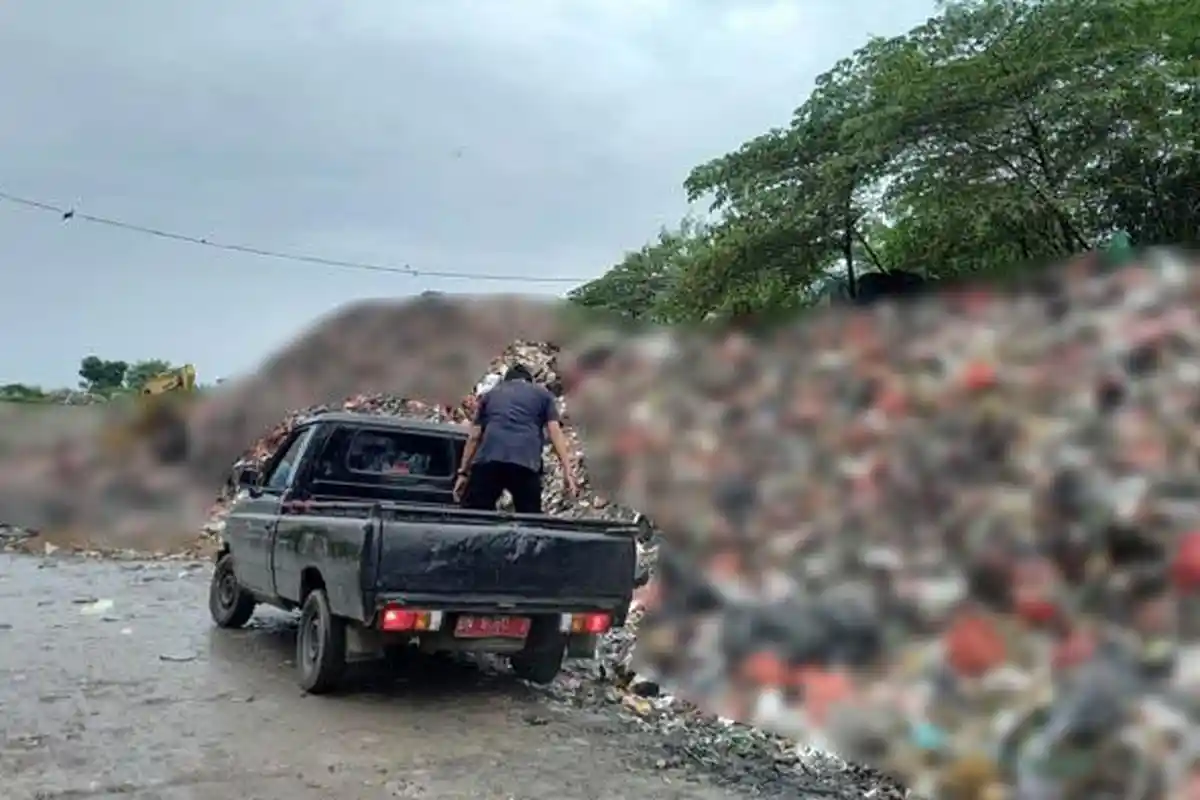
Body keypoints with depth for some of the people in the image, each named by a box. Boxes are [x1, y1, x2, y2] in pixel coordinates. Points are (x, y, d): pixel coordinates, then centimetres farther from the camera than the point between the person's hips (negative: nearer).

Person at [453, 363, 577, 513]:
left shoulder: (490, 394, 31)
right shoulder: (543, 394, 26)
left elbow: (474, 436, 23)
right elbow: (555, 431, 11)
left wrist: (463, 472, 24)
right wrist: (567, 470, 4)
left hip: (488, 458, 1)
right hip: (526, 461, -1)